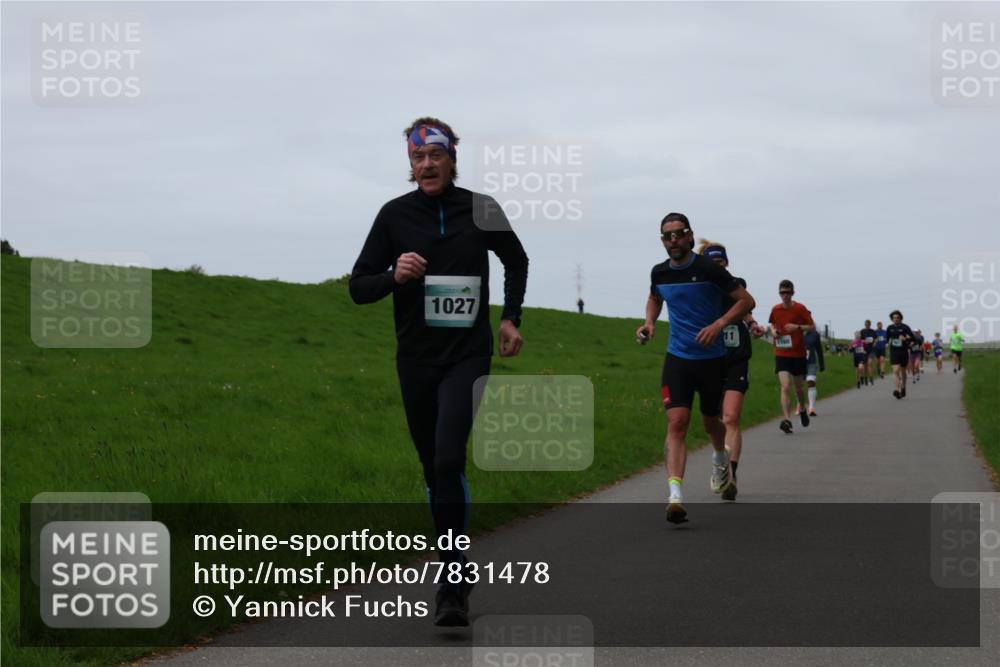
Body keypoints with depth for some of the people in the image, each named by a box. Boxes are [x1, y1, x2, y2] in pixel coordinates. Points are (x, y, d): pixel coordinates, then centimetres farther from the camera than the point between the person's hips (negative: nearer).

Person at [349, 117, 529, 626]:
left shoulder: (480, 210, 0)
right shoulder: (395, 215, 0)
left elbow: (516, 260, 20)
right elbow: (358, 287, 2)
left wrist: (510, 318, 10)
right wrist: (394, 276, -18)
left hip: (467, 355, -3)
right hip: (416, 359, 3)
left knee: (448, 460, -20)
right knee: (435, 469, 11)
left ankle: (451, 585, -17)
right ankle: (458, 570, 28)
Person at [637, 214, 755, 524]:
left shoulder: (708, 268, -12)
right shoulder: (659, 272, 2)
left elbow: (746, 300, -7)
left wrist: (719, 324, -20)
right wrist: (650, 323, 7)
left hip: (712, 358, -2)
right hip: (677, 358, 2)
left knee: (710, 422, 15)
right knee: (677, 423, -16)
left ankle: (721, 457, 52)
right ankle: (675, 496, -26)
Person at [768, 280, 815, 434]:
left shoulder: (800, 309, -5)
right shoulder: (775, 309, 2)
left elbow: (812, 327, -3)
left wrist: (798, 327, -19)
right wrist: (773, 331, -1)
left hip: (798, 353, 0)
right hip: (781, 354, 0)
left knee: (798, 388, 13)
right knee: (785, 387, -16)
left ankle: (803, 410, 43)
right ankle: (787, 420, -23)